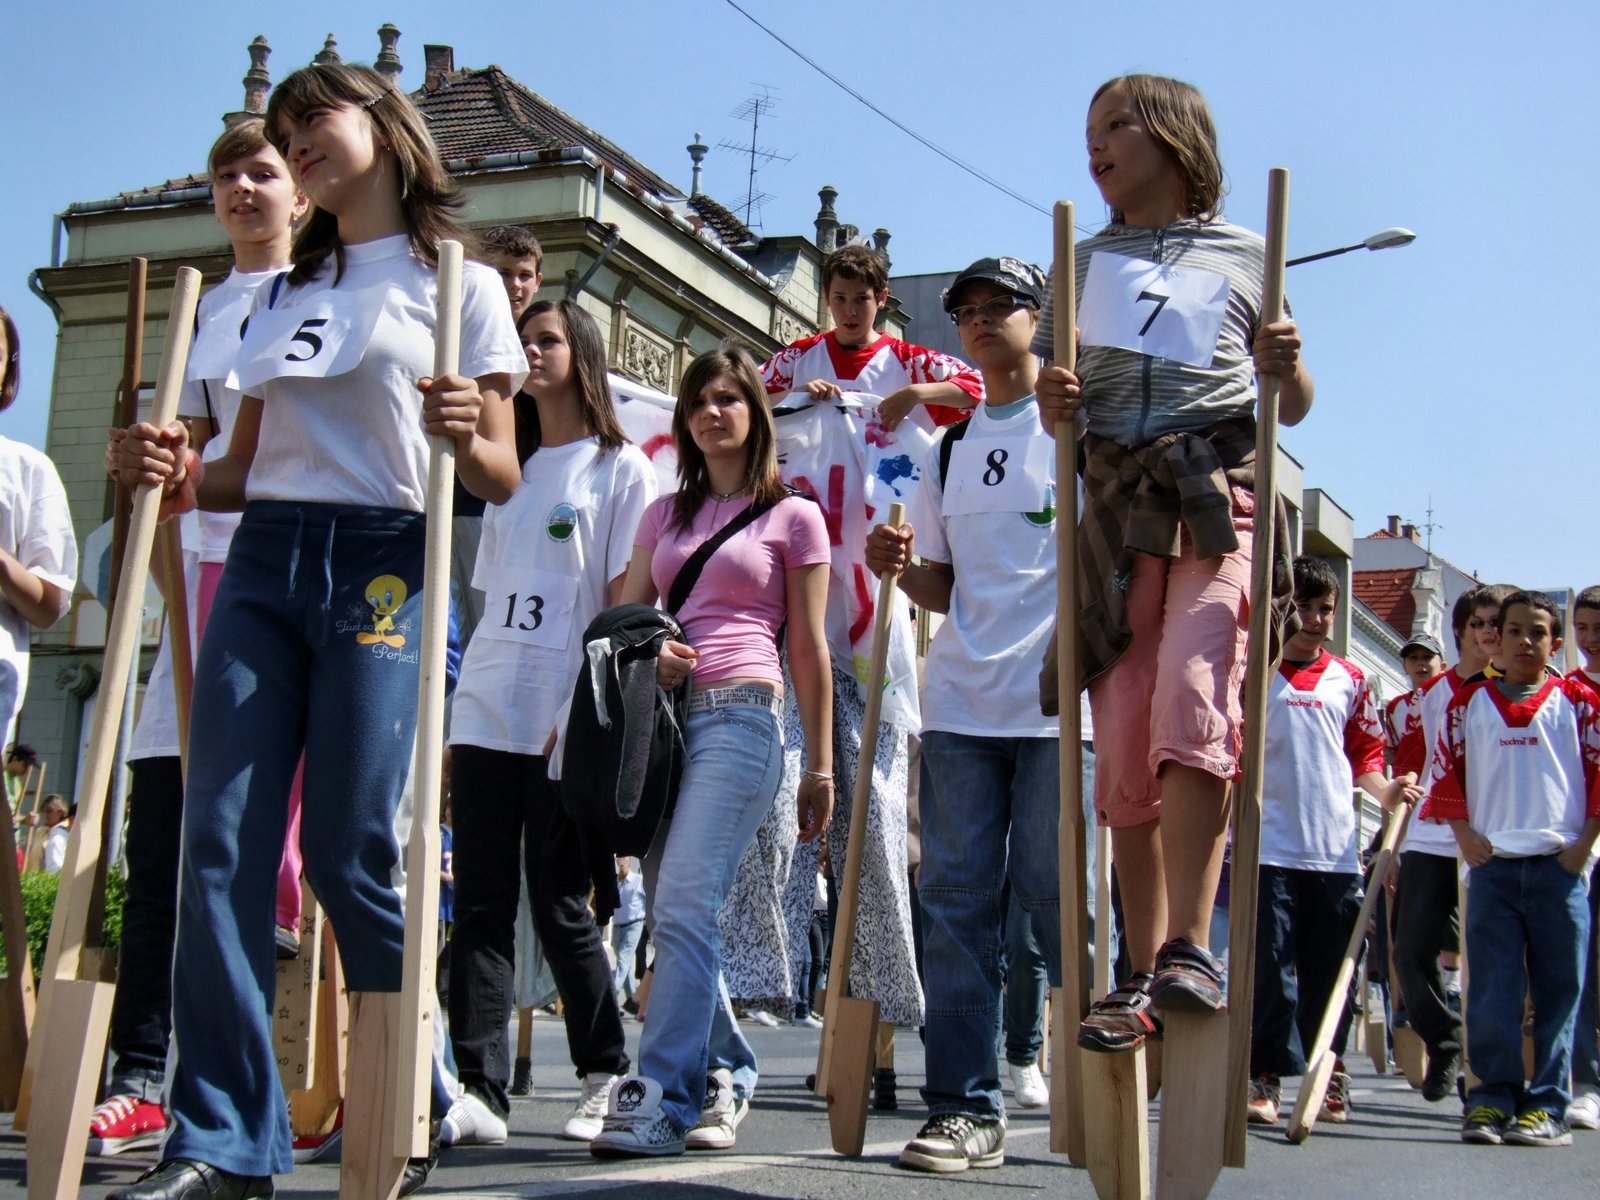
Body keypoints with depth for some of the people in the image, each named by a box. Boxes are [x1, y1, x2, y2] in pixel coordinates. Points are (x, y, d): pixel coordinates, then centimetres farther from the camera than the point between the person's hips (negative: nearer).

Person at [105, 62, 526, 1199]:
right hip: (261, 561, 5)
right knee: (221, 841, -5)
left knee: (351, 852, -7)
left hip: (380, 566, -5)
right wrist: (180, 476, 0)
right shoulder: (281, 294, 23)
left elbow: (502, 479, 1)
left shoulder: (458, 284, 7)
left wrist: (467, 436, -21)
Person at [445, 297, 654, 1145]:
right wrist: (457, 707, 12)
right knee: (481, 902, -1)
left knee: (560, 905, -2)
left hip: (569, 719, -5)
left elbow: (626, 603, -5)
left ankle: (606, 1074, 14)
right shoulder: (510, 470, 21)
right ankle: (479, 1092, -1)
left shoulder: (621, 468, 4)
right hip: (486, 712, 6)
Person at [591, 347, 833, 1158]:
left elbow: (809, 650, 5)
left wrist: (820, 766, 3)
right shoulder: (665, 514, 20)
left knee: (684, 904, -17)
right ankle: (727, 1071, 19)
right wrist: (648, 656, -4)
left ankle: (661, 1097, -18)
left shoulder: (792, 516, 7)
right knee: (672, 915, 4)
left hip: (739, 717, -5)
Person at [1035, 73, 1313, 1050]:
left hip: (1219, 497, -3)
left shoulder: (1245, 256, 15)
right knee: (1123, 750, -3)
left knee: (1191, 702, -24)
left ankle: (1191, 948, -23)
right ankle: (1143, 974, 3)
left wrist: (1286, 367, -6)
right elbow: (1061, 412, 22)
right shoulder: (1087, 263, 22)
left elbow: (1296, 408, 17)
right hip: (1118, 506, 3)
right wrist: (1057, 404, -2)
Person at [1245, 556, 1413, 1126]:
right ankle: (1264, 1077, 1)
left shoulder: (1350, 680, 14)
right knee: (1271, 966, -5)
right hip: (1270, 846, -3)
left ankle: (1330, 1076, 17)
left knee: (1330, 969, 7)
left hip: (1335, 850, 3)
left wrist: (1384, 790, 1)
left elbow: (1364, 750, 18)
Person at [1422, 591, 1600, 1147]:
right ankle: (1492, 1100, 4)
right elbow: (1446, 769, 10)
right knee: (1491, 990, -2)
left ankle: (1545, 1107, 7)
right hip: (1492, 864, 1)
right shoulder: (1469, 703, 10)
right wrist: (1466, 835, 1)